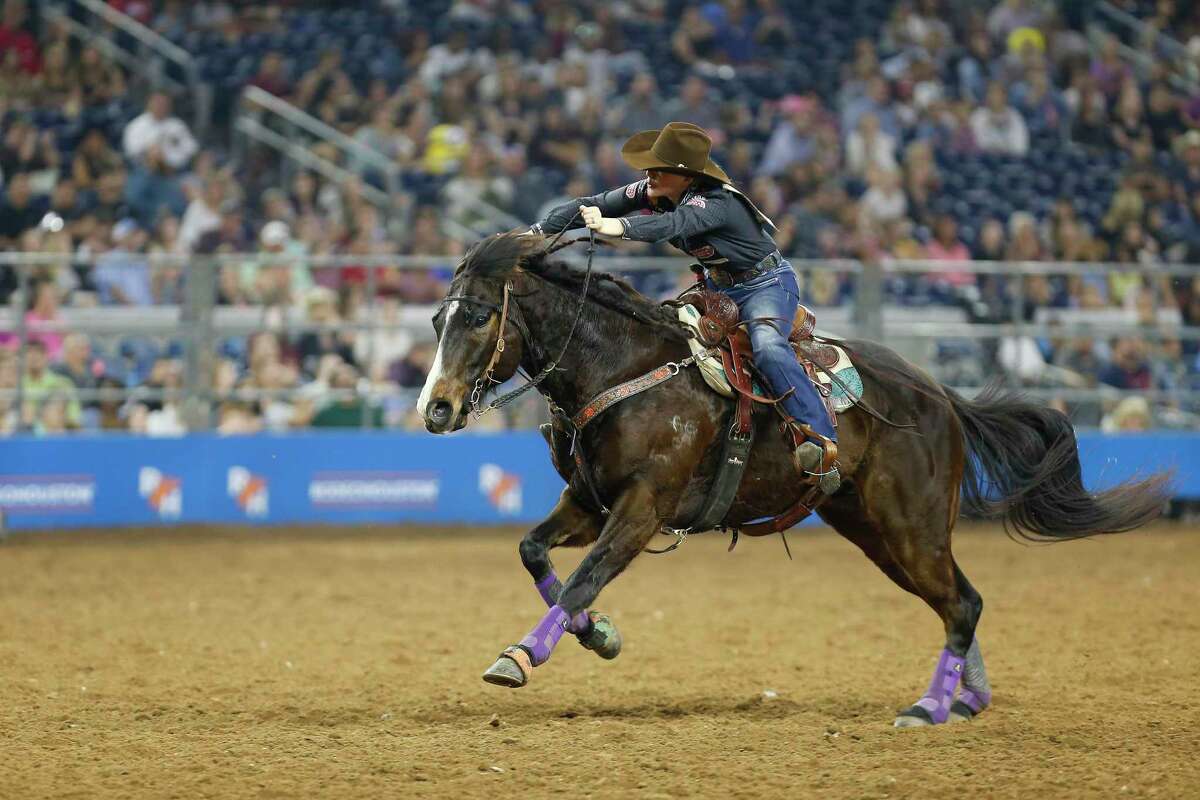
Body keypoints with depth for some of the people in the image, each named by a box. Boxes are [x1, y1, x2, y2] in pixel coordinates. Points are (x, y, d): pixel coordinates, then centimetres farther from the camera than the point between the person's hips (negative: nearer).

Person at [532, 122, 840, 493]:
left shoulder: (716, 202, -31)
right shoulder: (651, 193, -7)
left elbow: (674, 224, -50)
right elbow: (590, 206, -6)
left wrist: (618, 226, -66)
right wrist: (538, 232, -15)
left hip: (766, 284, -9)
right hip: (717, 286, 9)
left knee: (767, 346, -35)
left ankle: (820, 440, -41)